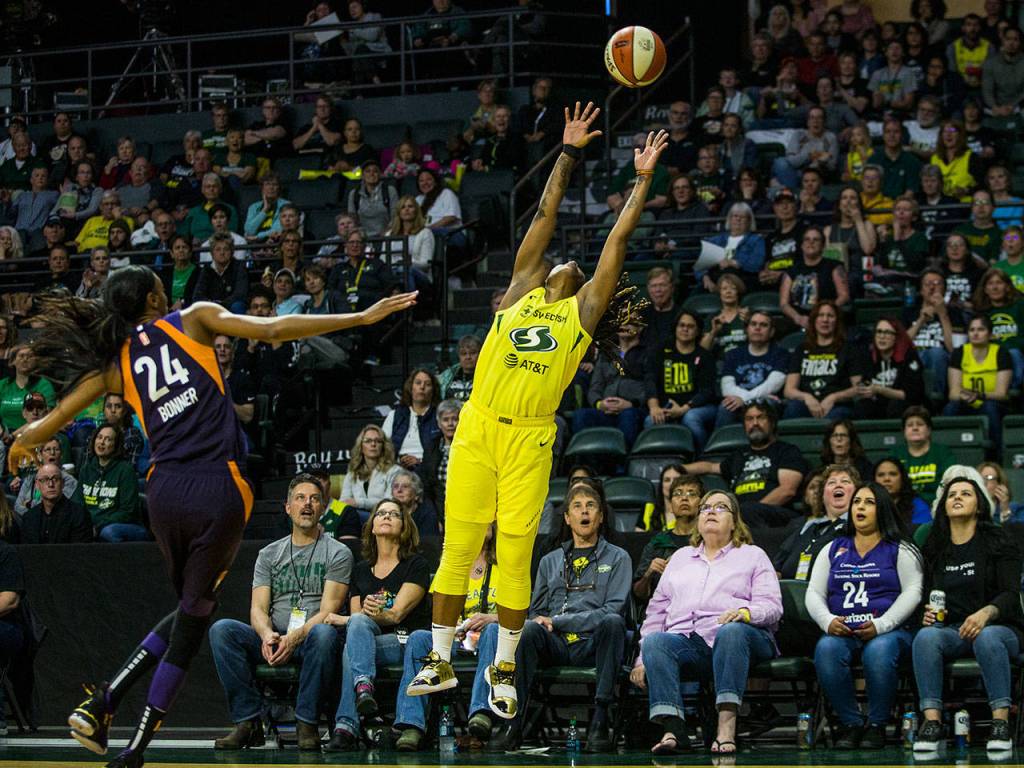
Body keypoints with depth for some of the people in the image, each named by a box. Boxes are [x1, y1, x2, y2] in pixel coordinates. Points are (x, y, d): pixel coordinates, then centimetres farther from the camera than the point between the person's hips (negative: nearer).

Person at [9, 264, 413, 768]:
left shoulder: (115, 365, 13)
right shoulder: (194, 320, 6)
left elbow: (46, 426, 14)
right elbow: (272, 330, -3)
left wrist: (19, 448, 37)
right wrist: (363, 317, -1)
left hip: (165, 491, 4)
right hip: (218, 490, -4)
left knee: (190, 609, 22)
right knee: (195, 612, 6)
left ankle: (101, 703, 8)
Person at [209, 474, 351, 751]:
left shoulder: (337, 553, 7)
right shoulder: (269, 554, 18)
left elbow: (329, 610, -6)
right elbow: (258, 608, 7)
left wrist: (294, 637, -24)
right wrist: (267, 635, -19)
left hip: (309, 639, -3)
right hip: (274, 639, 3)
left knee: (323, 633, -40)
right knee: (221, 629, -24)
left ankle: (307, 723, -30)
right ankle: (248, 721, -25)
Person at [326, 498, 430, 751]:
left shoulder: (415, 564, 5)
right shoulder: (361, 570, 21)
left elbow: (396, 613, -7)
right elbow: (356, 616, 11)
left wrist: (344, 620, -10)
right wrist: (364, 612, -15)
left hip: (407, 642, -4)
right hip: (369, 640, 4)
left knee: (351, 648, -31)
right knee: (359, 623, -32)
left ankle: (346, 726, -45)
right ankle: (364, 688, -52)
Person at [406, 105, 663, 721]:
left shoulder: (583, 311, 11)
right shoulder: (520, 293, 16)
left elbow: (618, 240, 14)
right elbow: (546, 217, 19)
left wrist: (644, 180, 17)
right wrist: (569, 153, 21)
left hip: (529, 439, -1)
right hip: (476, 429, 2)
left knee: (515, 555, -1)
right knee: (457, 549, 3)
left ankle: (504, 668, 11)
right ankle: (441, 662, 11)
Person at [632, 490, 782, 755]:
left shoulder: (752, 556, 21)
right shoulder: (681, 557, 32)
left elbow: (772, 606, 6)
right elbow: (657, 611, 25)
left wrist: (745, 612, -18)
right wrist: (643, 660, 11)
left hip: (735, 635, -3)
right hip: (686, 641, 3)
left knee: (732, 631, -39)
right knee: (655, 641, -31)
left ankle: (727, 726, -48)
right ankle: (673, 730, -45)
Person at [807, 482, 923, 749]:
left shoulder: (900, 550, 12)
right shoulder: (833, 550, 22)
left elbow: (912, 592, -1)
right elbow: (814, 594, 14)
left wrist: (881, 625, -15)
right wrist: (827, 621, -8)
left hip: (889, 632, -3)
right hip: (841, 632, 3)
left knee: (879, 651, -38)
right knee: (826, 649, -33)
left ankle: (877, 725, -22)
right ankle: (850, 724, -22)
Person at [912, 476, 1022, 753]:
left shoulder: (998, 543, 3)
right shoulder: (934, 549, 16)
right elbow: (925, 594, 18)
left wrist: (986, 613, -28)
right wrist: (927, 614, -7)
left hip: (998, 627, -3)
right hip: (951, 631, 3)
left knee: (987, 637, -40)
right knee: (926, 636, -32)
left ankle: (1001, 722, -42)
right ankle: (931, 721, -40)